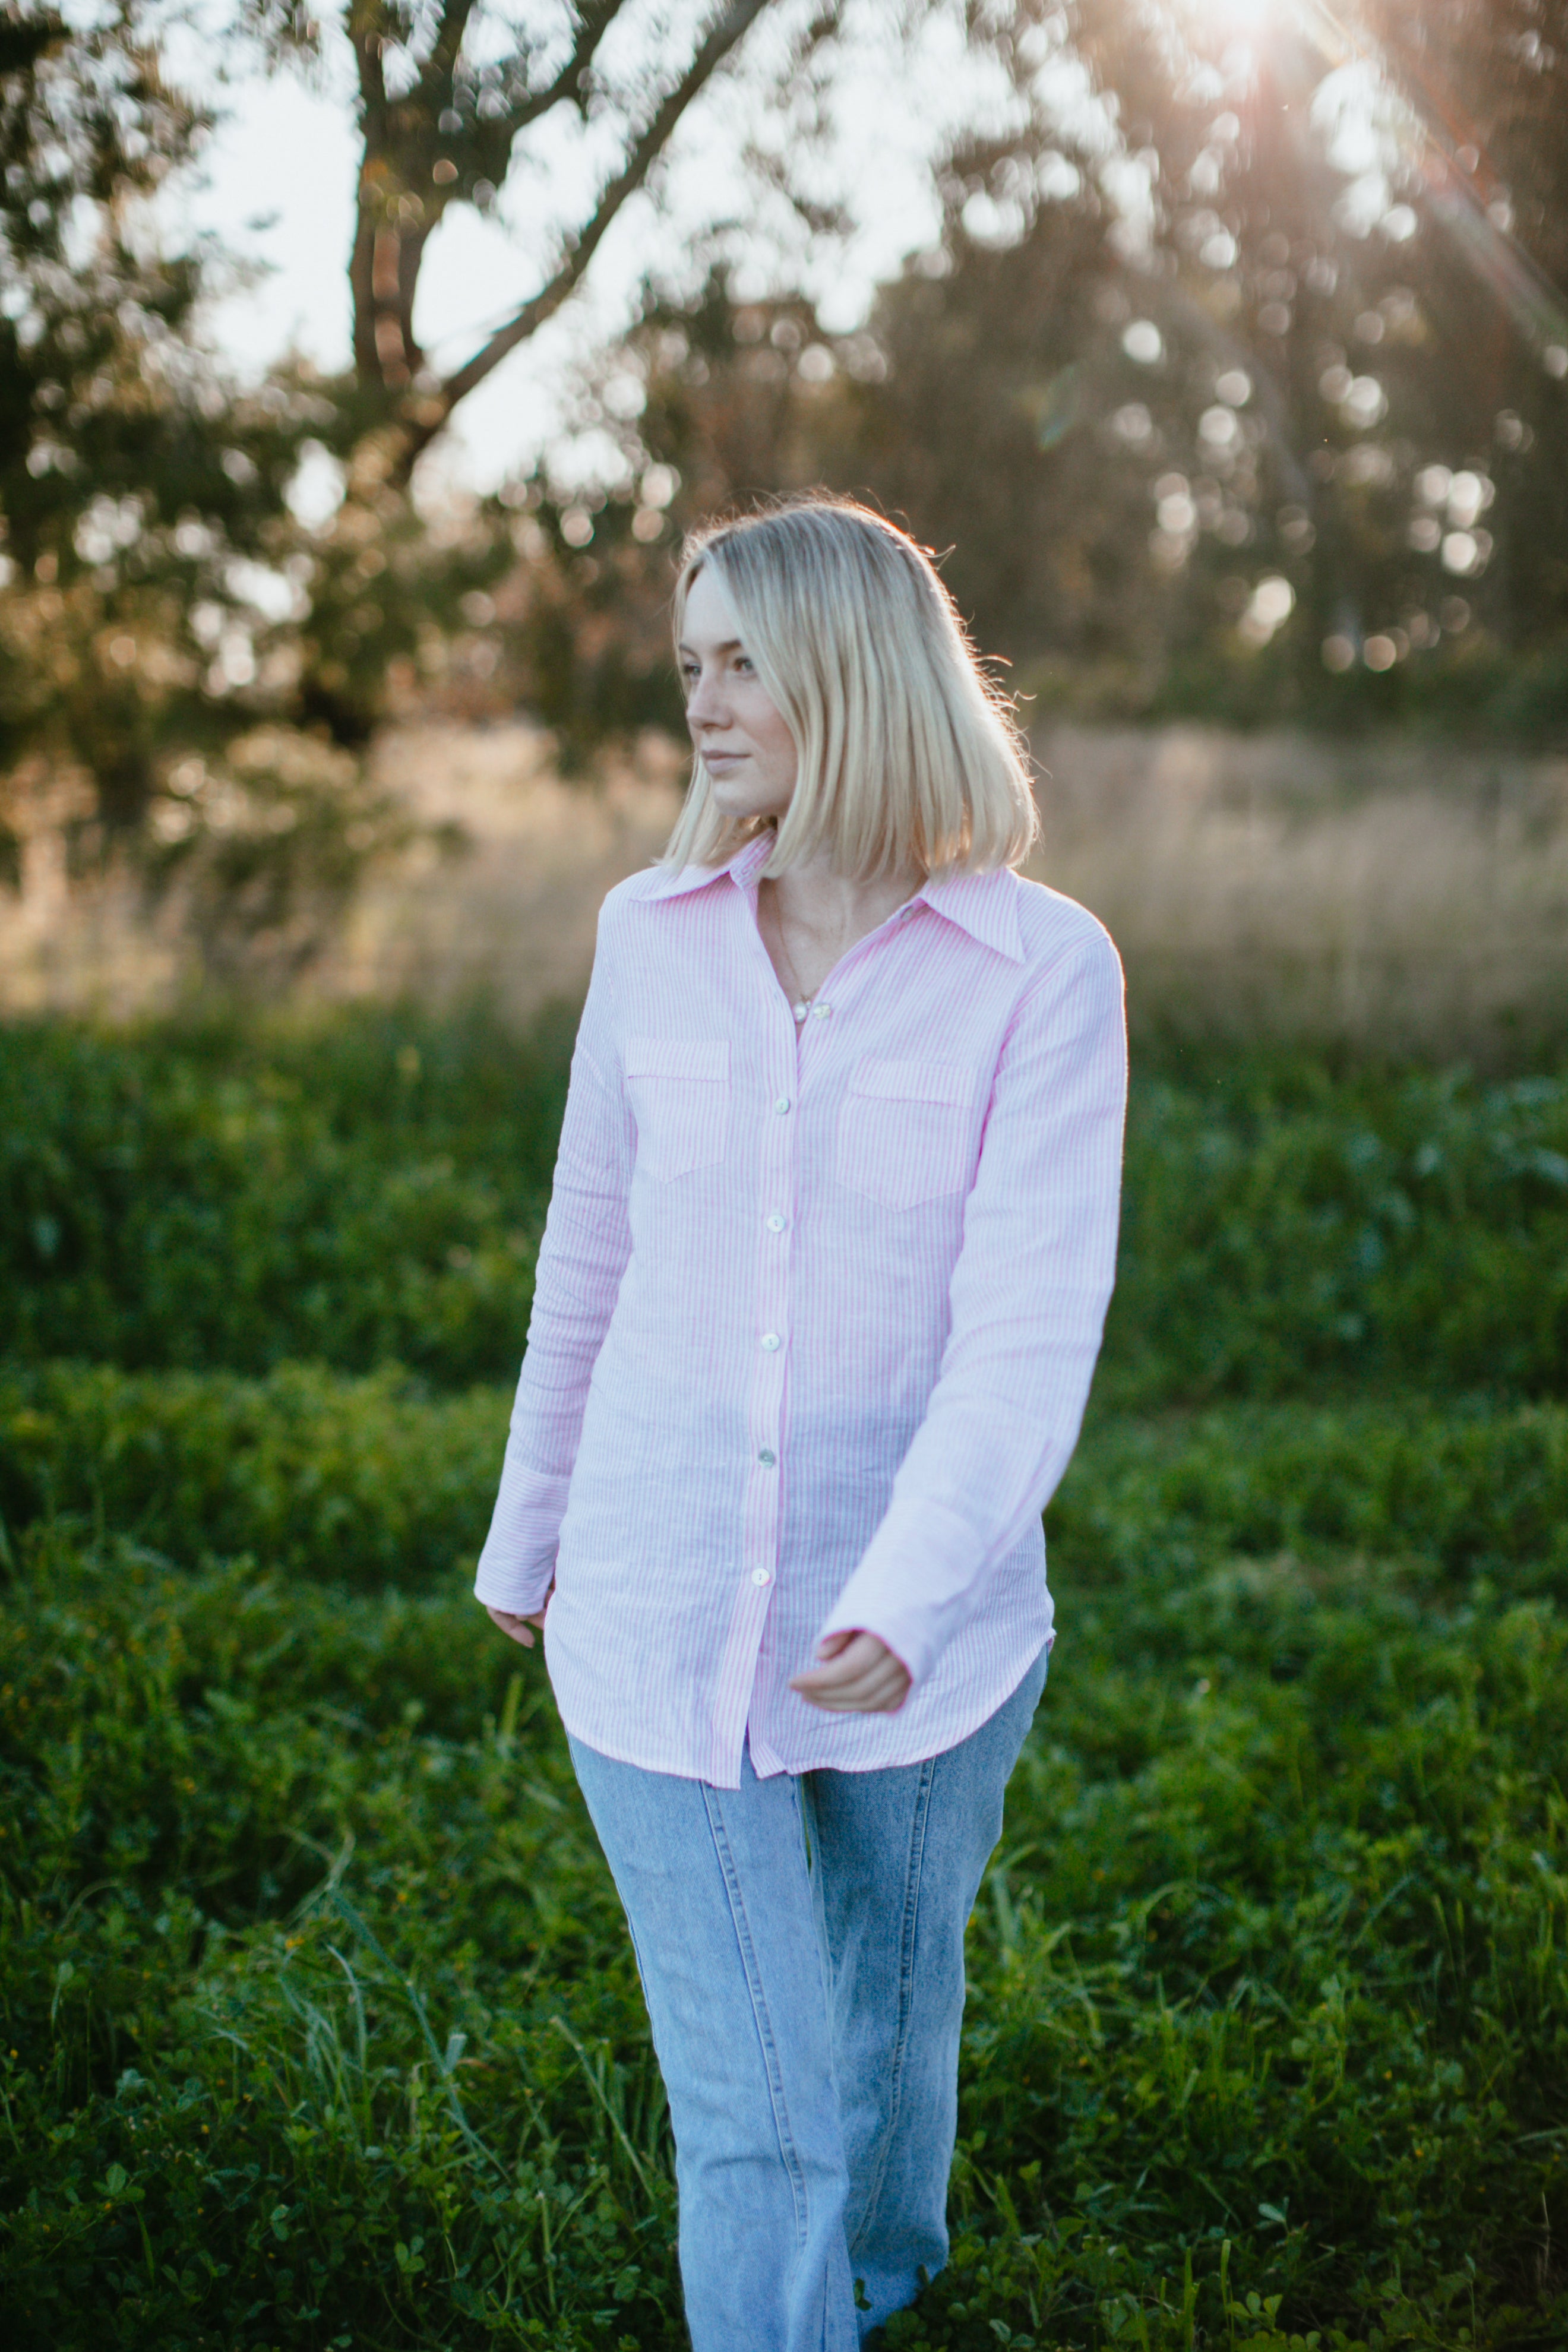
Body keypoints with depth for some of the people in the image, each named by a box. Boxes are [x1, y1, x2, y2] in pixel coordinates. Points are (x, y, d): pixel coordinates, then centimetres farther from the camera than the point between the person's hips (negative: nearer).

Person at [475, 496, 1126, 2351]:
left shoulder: (1046, 969, -12)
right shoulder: (653, 935, -2)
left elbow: (1032, 1326, -19)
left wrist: (906, 1603, -31)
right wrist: (529, 1534, 18)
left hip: (921, 1620, -1)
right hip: (659, 1614, 1)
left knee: (889, 2001, 24)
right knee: (752, 2115, 0)